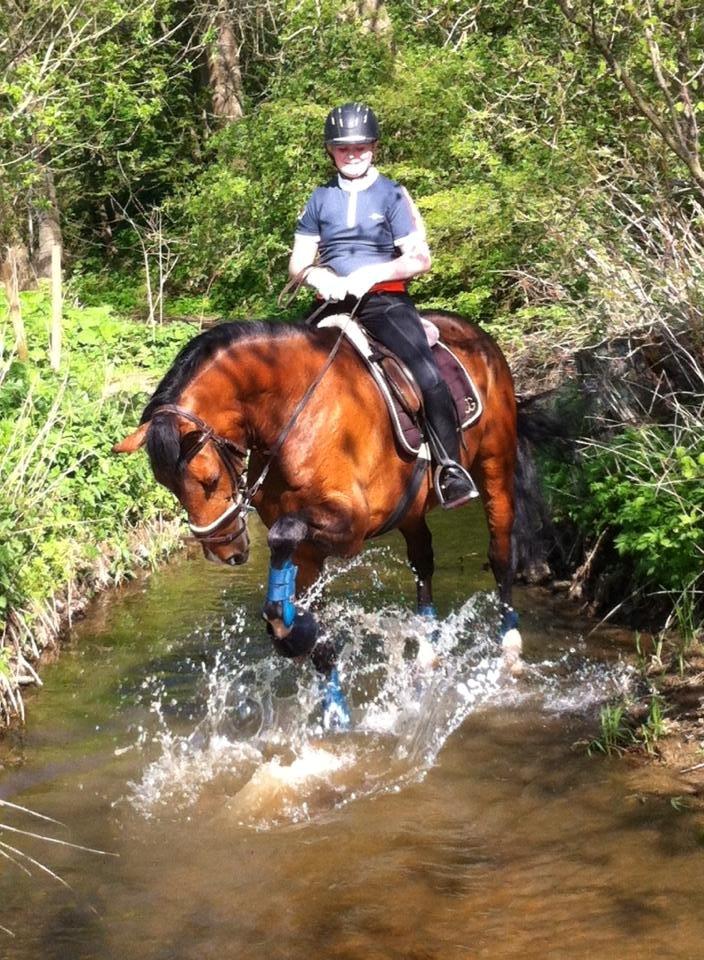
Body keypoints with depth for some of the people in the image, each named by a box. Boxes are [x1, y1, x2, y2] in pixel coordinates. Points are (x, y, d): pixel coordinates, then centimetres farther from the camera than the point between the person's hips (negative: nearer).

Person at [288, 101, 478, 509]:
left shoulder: (392, 195, 5)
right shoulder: (320, 199, 13)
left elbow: (420, 260, -1)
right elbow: (298, 264, 13)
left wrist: (373, 273, -15)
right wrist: (318, 276, -10)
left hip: (385, 302, -4)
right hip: (335, 304, 4)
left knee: (427, 374, -26)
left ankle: (451, 468, -18)